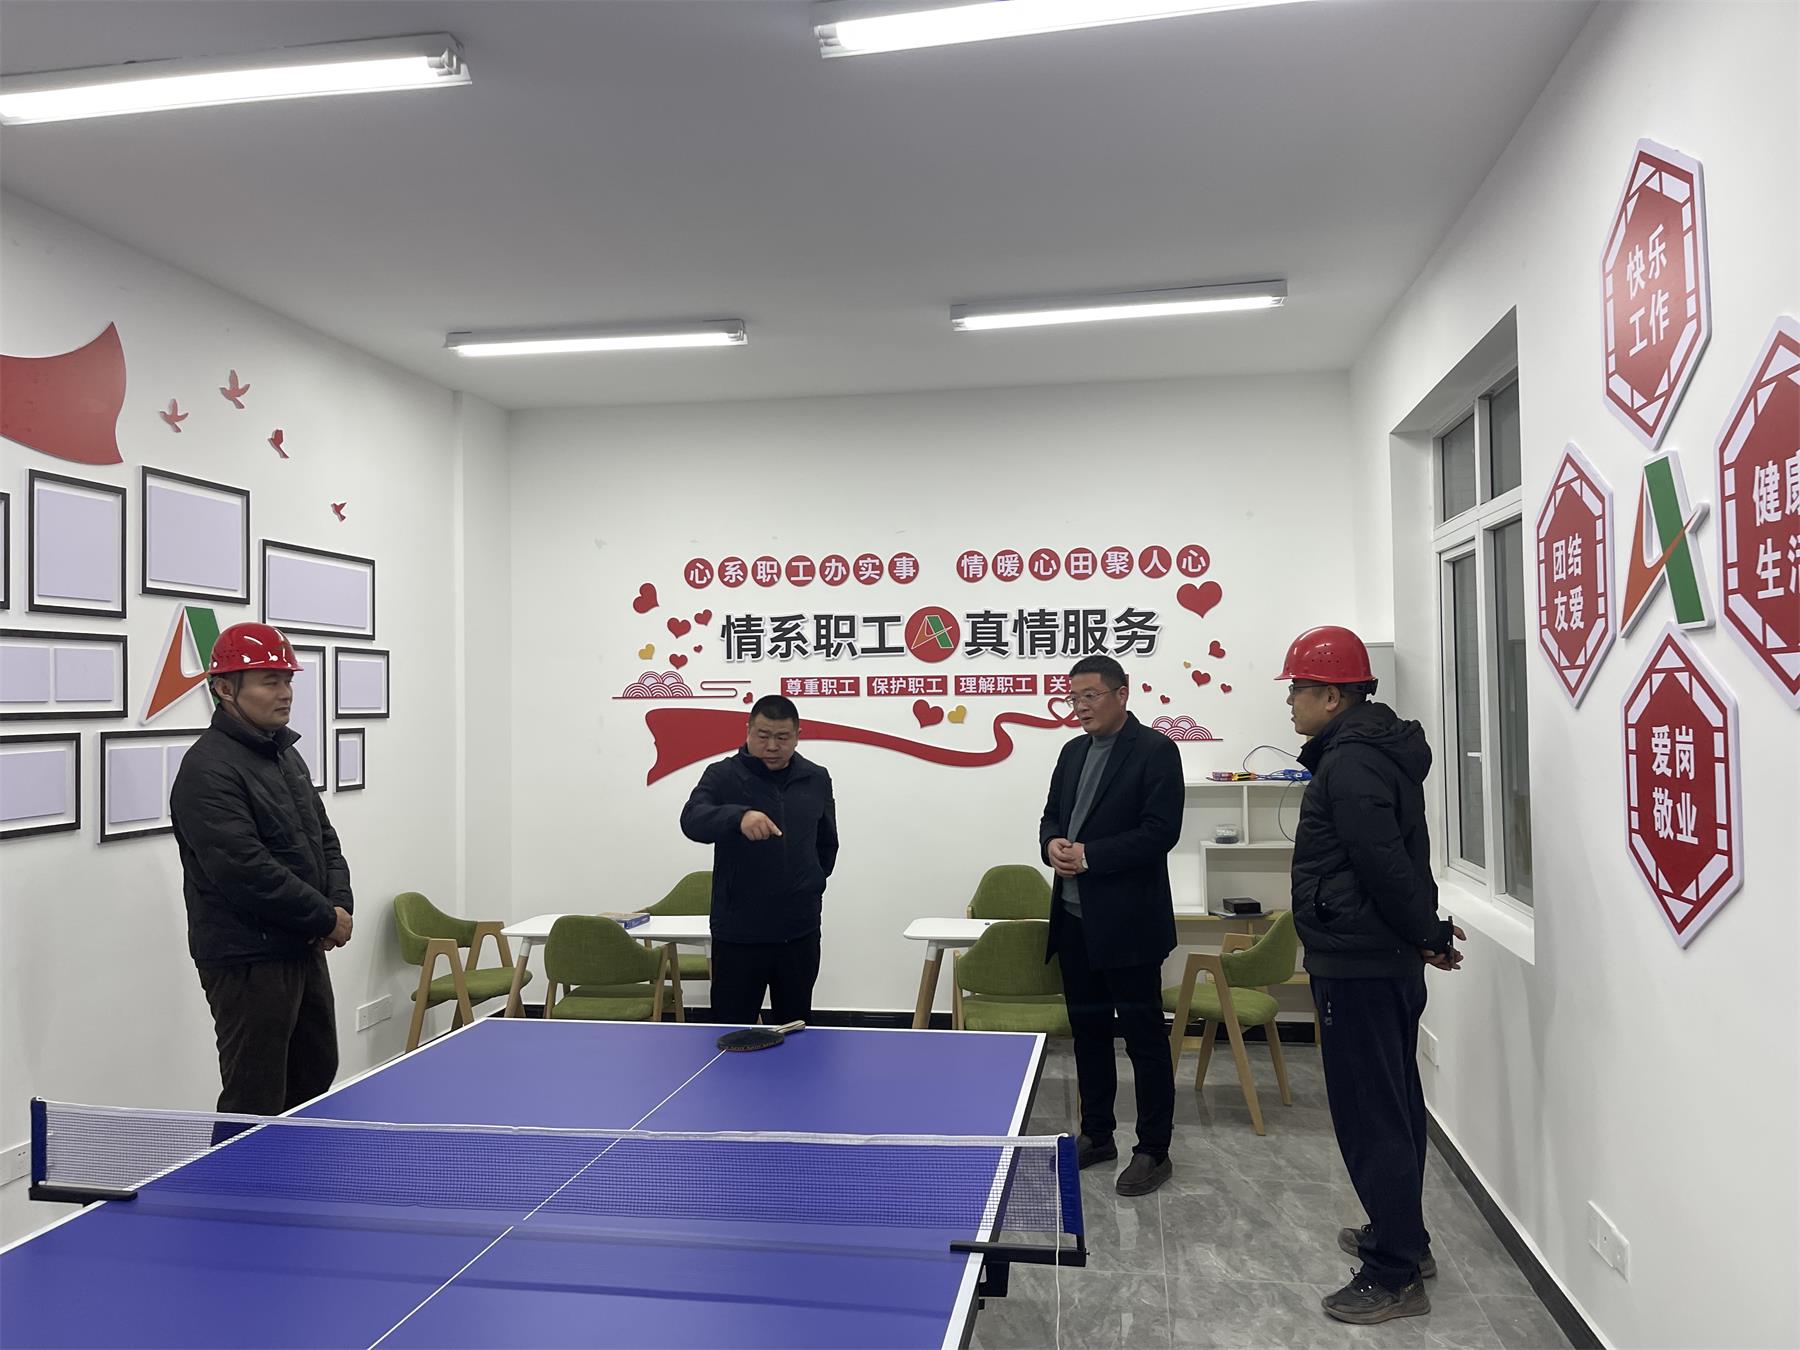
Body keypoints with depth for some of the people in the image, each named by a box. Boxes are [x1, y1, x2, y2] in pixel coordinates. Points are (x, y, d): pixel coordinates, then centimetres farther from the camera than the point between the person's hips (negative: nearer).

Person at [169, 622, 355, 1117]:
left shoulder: (285, 754, 13)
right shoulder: (208, 770, -16)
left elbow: (323, 838, 17)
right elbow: (245, 869, -24)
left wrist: (341, 905, 0)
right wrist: (325, 917, -15)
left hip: (304, 951, 9)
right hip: (247, 960, -9)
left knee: (316, 1076, 19)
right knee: (255, 1105, -1)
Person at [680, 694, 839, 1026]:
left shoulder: (817, 779, 7)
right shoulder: (722, 776, -5)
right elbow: (692, 821, -25)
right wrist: (739, 816, -42)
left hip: (800, 932, 3)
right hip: (737, 932, -3)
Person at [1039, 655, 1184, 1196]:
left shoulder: (1155, 751, -9)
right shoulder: (1073, 751, 13)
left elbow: (1161, 831, -17)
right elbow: (1051, 816, 16)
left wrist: (1090, 855, -21)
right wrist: (1053, 845, -7)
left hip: (1127, 921, -7)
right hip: (1074, 917, 7)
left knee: (1144, 1035, 3)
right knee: (1088, 1029, 16)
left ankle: (1154, 1150, 15)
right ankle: (1096, 1135, 30)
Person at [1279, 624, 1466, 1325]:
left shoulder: (1350, 764, -20)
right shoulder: (1374, 750, 13)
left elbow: (1385, 864, -23)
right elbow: (1398, 859, 17)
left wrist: (1427, 931, -10)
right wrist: (1424, 931, 14)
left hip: (1358, 969, -11)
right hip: (1386, 963, 11)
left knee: (1369, 1117, -2)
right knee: (1394, 1106, 21)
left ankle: (1396, 1274, 8)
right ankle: (1401, 1235, 36)